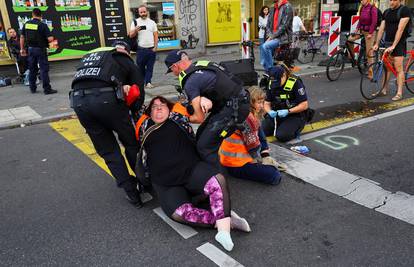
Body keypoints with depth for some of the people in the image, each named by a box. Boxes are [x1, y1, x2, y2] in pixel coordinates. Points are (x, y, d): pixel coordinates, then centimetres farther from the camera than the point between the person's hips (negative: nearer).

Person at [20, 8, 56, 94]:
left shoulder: (26, 24, 3)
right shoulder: (42, 25, -13)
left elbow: (22, 37, 8)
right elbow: (50, 39, -21)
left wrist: (22, 49, 16)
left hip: (30, 49, 5)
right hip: (40, 49, -5)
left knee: (32, 69, 14)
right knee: (44, 69, -3)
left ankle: (32, 88, 22)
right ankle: (47, 89, -4)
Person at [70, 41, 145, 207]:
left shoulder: (89, 56, 35)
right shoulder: (126, 61, 22)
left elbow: (81, 81, 25)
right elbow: (139, 91, 16)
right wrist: (132, 112, 30)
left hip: (78, 100, 4)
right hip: (105, 98, -4)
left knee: (107, 151, 15)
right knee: (131, 143, 17)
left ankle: (130, 191, 15)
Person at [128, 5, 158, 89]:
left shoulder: (152, 22, 8)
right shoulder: (135, 22, 2)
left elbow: (156, 35, 8)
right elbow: (131, 36, -1)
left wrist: (155, 47, -3)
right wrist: (135, 30, -22)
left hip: (151, 49, 1)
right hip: (141, 49, -1)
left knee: (150, 66, 1)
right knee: (141, 66, 5)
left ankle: (148, 82, 5)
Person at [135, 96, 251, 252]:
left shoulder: (178, 116, 17)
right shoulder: (144, 126, 19)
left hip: (192, 169, 0)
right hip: (165, 183, 0)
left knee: (218, 181, -34)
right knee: (179, 213, -32)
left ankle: (223, 228, -35)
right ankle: (224, 219, -25)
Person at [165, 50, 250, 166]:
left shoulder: (190, 82, -14)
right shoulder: (201, 64, 10)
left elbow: (199, 118, -11)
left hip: (234, 108, -9)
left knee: (205, 147, -10)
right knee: (202, 135, 14)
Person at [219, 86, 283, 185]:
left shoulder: (253, 116, 10)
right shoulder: (246, 117, -22)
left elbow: (260, 136, 8)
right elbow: (253, 144, -18)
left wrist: (266, 157, 1)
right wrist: (259, 159, -1)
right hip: (236, 163, -10)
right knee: (275, 176, -12)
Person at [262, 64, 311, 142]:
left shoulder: (295, 83, -18)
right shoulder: (271, 84, -1)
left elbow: (304, 105, -16)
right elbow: (267, 103, 6)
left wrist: (288, 111, -26)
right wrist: (270, 111, -17)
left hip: (295, 115, -5)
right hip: (277, 114, 5)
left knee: (282, 136, -27)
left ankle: (295, 128, 5)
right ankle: (279, 126, 12)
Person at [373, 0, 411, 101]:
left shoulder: (405, 10, -9)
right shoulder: (386, 12, 10)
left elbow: (400, 29, -17)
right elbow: (381, 29, 9)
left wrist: (393, 45, -23)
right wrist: (376, 44, 1)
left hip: (399, 43, -6)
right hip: (387, 43, 6)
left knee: (398, 68, -7)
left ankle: (399, 93, -3)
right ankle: (385, 89, 18)